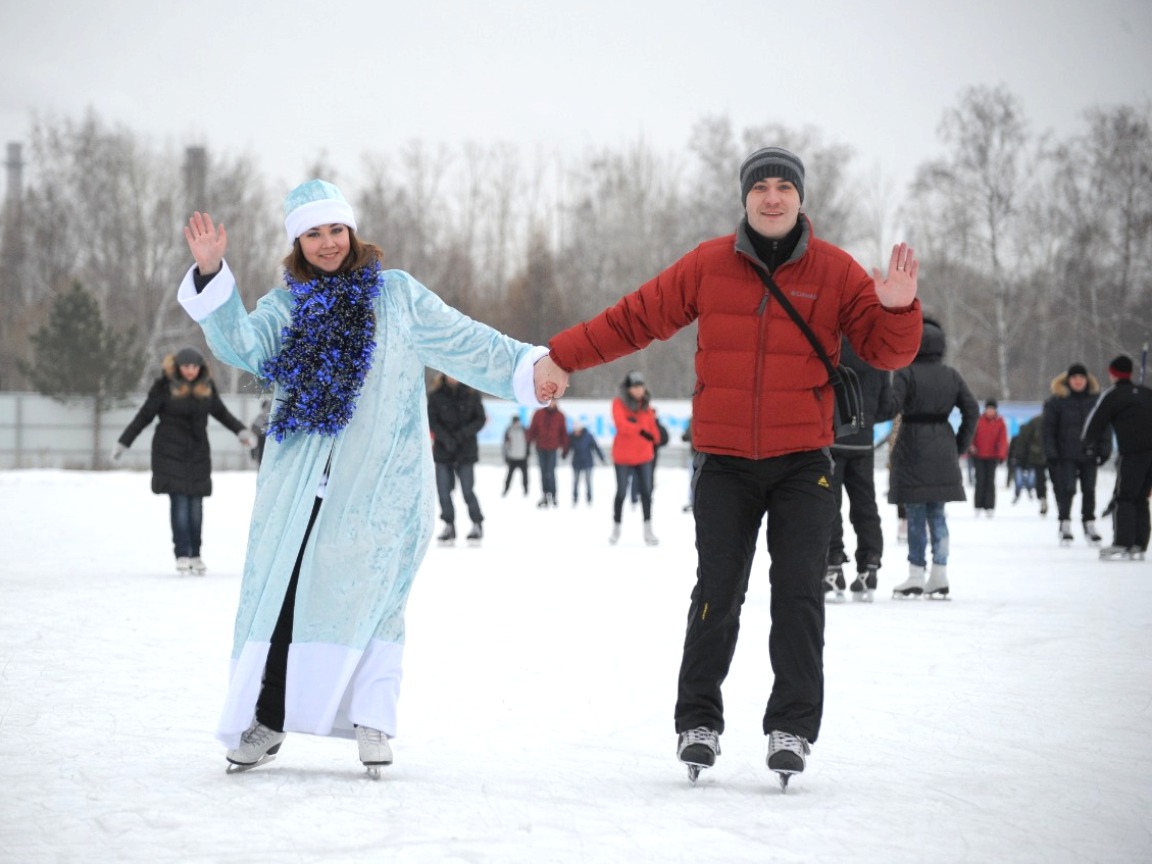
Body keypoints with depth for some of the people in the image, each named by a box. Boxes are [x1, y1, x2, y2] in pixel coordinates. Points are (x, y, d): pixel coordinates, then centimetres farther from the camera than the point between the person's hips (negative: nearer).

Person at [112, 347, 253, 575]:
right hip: (170, 451, -4)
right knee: (179, 501, -10)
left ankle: (195, 555, 7)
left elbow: (221, 412, 18)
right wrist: (123, 443, -2)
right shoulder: (165, 385, -8)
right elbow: (144, 415, -2)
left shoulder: (207, 386, 3)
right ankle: (182, 555, -8)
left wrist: (241, 431, 13)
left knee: (196, 504, 1)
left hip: (198, 452, 4)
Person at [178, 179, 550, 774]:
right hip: (300, 479, 2)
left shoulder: (396, 295, 10)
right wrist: (211, 274, -17)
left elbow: (466, 344, 7)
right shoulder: (286, 307, 14)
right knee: (279, 587, -1)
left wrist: (529, 369, -4)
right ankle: (265, 719, 8)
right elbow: (242, 344, -4)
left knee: (362, 590, -8)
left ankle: (370, 719, 1)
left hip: (379, 480, -2)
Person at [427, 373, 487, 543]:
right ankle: (449, 526, 13)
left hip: (466, 450, -1)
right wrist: (445, 437, -19)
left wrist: (464, 432, -17)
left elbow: (480, 419, 0)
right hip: (443, 450, 1)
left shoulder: (471, 394, -1)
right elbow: (431, 421, -4)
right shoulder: (435, 395, -1)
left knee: (467, 491, -6)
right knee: (443, 491, -1)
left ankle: (477, 525, 13)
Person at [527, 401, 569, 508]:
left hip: (552, 448, -2)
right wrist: (528, 444, 4)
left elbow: (564, 433, 6)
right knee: (543, 473, 8)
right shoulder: (539, 414, 1)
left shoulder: (560, 416, 0)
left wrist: (565, 449, 7)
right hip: (540, 448, 2)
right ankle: (545, 496, 15)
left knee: (550, 473, -12)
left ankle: (553, 496, -5)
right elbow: (532, 430, 6)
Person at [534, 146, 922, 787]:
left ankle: (793, 727, 3)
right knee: (718, 593, -4)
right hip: (725, 463, 0)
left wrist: (899, 310, -22)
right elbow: (636, 318, 8)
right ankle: (699, 722, 8)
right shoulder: (708, 266, 1)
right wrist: (562, 357, 6)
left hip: (803, 464, 0)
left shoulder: (835, 271, 0)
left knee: (798, 594, -5)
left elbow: (887, 352, -2)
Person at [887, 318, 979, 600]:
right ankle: (940, 575, 9)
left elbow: (892, 405, -21)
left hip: (912, 446, -5)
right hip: (942, 449, 5)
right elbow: (972, 410, 8)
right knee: (937, 513, 10)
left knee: (915, 514, -1)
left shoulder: (906, 373, -10)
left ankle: (916, 576, 0)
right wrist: (961, 445, 14)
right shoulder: (952, 376, 7)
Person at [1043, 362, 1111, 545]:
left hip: (1089, 453, 3)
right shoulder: (1057, 401, -4)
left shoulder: (1096, 399, 4)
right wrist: (1051, 453, -7)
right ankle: (1065, 525, 1)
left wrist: (1104, 450, 3)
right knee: (1066, 489, -9)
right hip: (1066, 455, -3)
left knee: (1089, 490, 8)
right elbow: (1049, 429, -2)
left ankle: (1089, 525, 20)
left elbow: (1104, 426, 9)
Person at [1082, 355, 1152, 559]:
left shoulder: (1112, 395, 2)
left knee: (1125, 498, -2)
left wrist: (1087, 439, 22)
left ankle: (1121, 544, -12)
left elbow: (1095, 424, 3)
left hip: (1133, 452, -6)